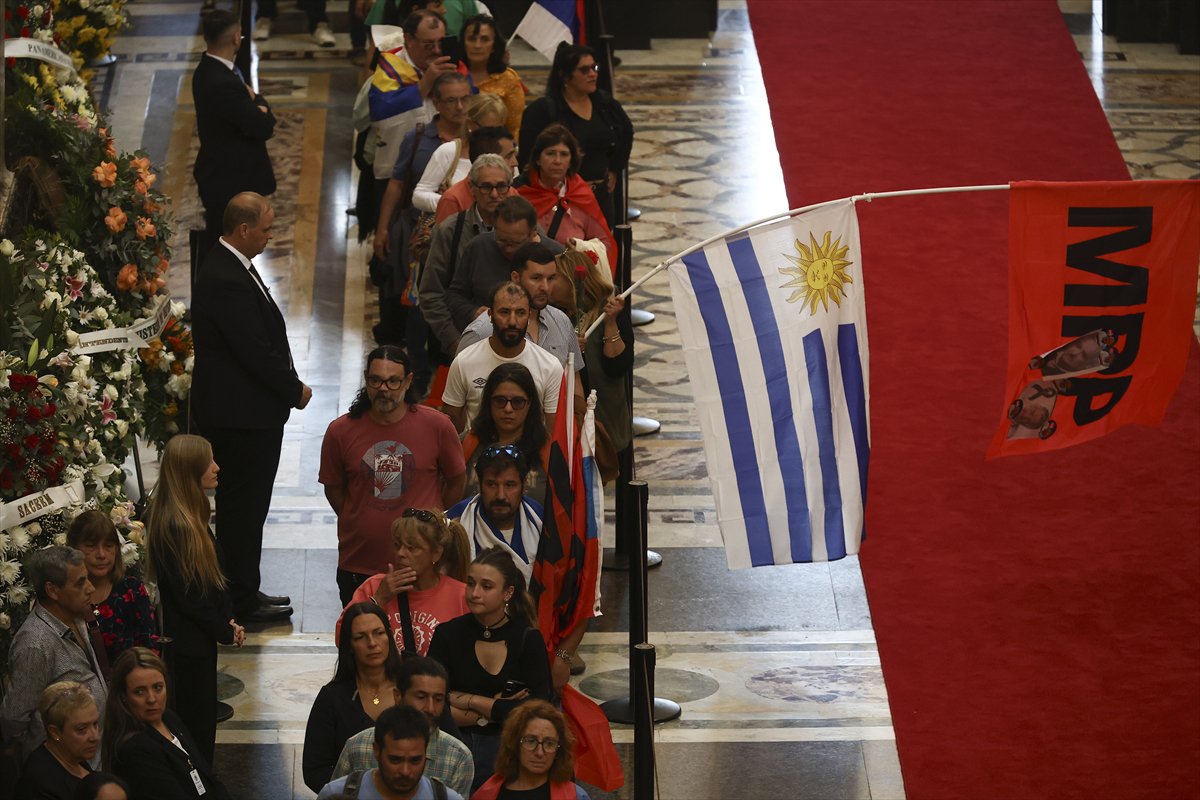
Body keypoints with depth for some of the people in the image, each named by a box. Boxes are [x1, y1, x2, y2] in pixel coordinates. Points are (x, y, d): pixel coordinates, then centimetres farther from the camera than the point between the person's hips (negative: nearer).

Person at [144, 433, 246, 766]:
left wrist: (229, 619, 1)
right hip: (188, 641, -10)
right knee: (196, 725, 1)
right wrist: (224, 630, -10)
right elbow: (187, 593, -22)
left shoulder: (190, 514, 6)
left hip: (197, 637, 10)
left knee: (201, 719, 17)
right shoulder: (175, 525, -25)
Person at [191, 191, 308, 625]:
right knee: (243, 507, -1)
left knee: (245, 506, 18)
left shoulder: (233, 268, 10)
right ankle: (241, 602, 8)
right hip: (241, 414, -11)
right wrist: (295, 389, -10)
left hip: (242, 411, 11)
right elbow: (256, 351, -24)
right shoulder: (227, 281, -24)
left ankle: (244, 592, 28)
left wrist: (289, 385, 9)